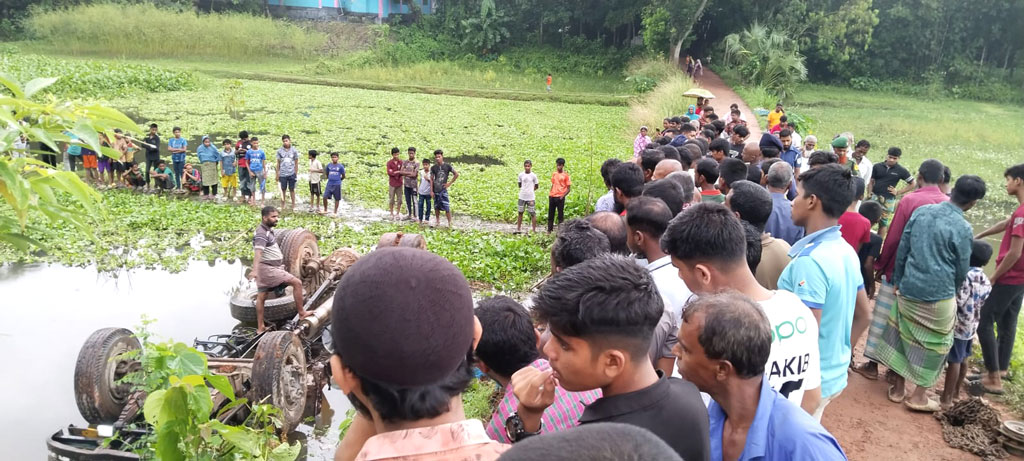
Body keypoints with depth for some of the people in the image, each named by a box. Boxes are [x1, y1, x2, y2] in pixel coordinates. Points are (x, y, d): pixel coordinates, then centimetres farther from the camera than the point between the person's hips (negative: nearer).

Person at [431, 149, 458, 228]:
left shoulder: (447, 166, -3)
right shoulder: (433, 168, 3)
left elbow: (456, 174, 3)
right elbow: (431, 179, 5)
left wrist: (450, 183, -1)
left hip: (443, 190, -3)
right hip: (435, 190, 3)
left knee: (447, 207, -7)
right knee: (436, 207, 10)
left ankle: (450, 223, -1)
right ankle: (437, 221, 24)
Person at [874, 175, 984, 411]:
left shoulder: (921, 211, -2)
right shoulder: (963, 228, -14)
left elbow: (902, 249, 3)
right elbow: (962, 270, -4)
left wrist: (898, 281, 13)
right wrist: (952, 291, 15)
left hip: (909, 290, 5)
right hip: (939, 296, -4)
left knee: (905, 337, 17)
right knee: (935, 345, 12)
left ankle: (898, 388, 25)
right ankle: (919, 396, 18)